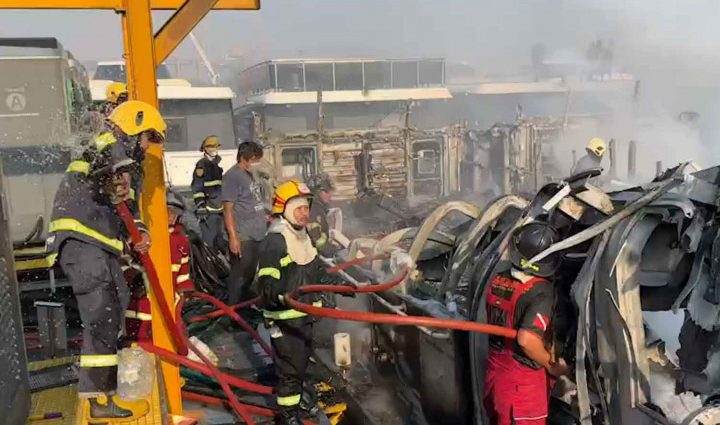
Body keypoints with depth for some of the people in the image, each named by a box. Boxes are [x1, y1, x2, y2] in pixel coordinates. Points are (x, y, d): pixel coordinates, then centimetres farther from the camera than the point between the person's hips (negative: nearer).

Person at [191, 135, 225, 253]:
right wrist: (200, 206, -21)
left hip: (219, 209, 9)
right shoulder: (202, 165, -7)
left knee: (219, 239, 16)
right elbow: (196, 188, -15)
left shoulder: (216, 166, 20)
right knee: (210, 241, -11)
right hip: (208, 210, -9)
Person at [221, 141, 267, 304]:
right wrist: (233, 237, -21)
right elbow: (228, 209, -16)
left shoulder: (249, 174, 14)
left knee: (250, 275, 19)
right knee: (240, 276, -2)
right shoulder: (232, 176, -13)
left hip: (256, 235, 9)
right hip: (242, 237, -9)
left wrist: (263, 217, 20)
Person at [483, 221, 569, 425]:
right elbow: (527, 339, -32)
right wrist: (552, 366, -15)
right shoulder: (541, 291, -22)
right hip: (522, 382, -6)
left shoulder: (497, 281, -1)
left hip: (494, 373, 6)